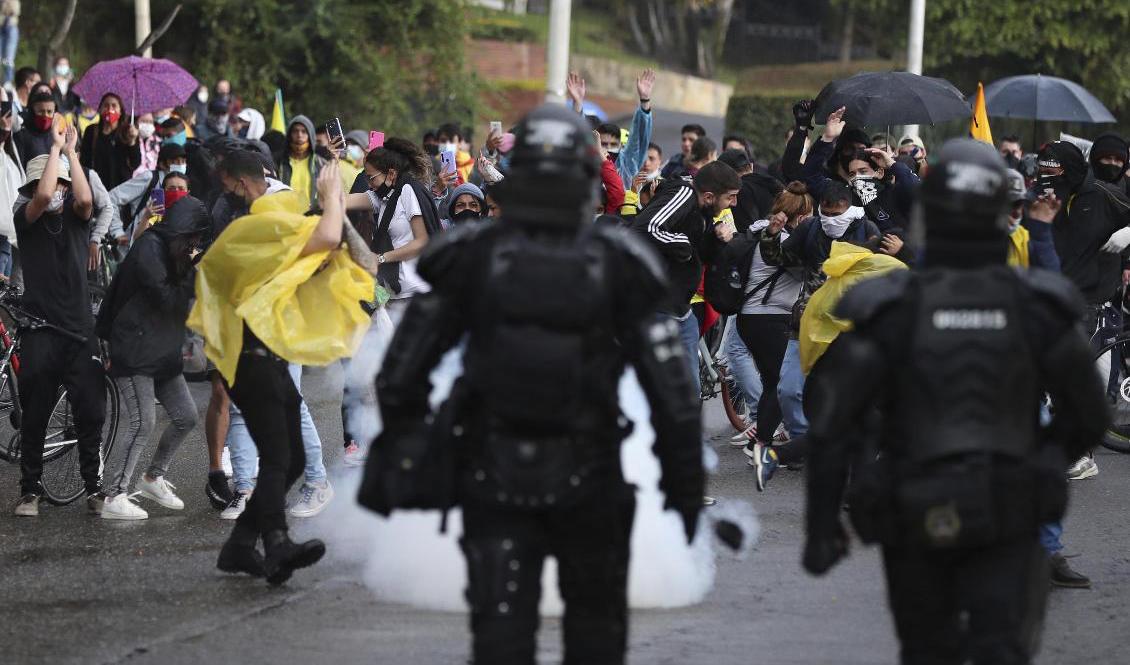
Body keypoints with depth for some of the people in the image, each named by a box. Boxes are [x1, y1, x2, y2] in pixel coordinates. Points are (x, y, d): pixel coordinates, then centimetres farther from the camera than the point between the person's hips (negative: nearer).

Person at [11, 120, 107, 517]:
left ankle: (95, 488, 8)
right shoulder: (27, 218, 1)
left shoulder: (75, 217, 8)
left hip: (80, 328, 2)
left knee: (91, 414, 0)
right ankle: (30, 491, 10)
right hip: (41, 331, -2)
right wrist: (55, 146, -12)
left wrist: (70, 150, -8)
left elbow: (84, 199, -14)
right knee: (34, 416, 3)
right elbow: (43, 196, -19)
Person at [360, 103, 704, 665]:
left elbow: (401, 376, -4)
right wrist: (686, 483, 2)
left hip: (491, 477, 0)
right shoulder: (618, 269, -6)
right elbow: (671, 393, -7)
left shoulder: (471, 259, -4)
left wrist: (390, 453, 8)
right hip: (590, 483, 0)